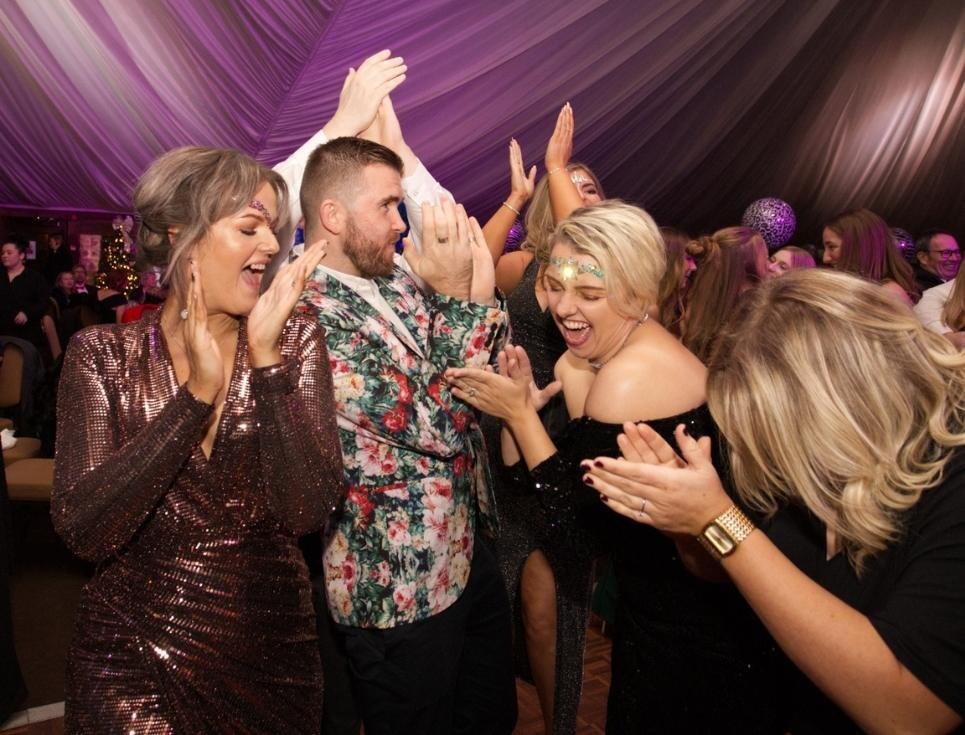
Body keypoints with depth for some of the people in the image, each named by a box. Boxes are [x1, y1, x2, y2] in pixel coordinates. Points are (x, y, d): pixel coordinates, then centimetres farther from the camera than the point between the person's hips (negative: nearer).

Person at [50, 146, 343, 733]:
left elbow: (308, 512, -18)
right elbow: (83, 530, -17)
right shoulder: (104, 353, -7)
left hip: (274, 645, 1)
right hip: (134, 653, -1)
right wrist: (198, 393, -25)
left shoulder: (295, 342, -7)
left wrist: (265, 356, -24)